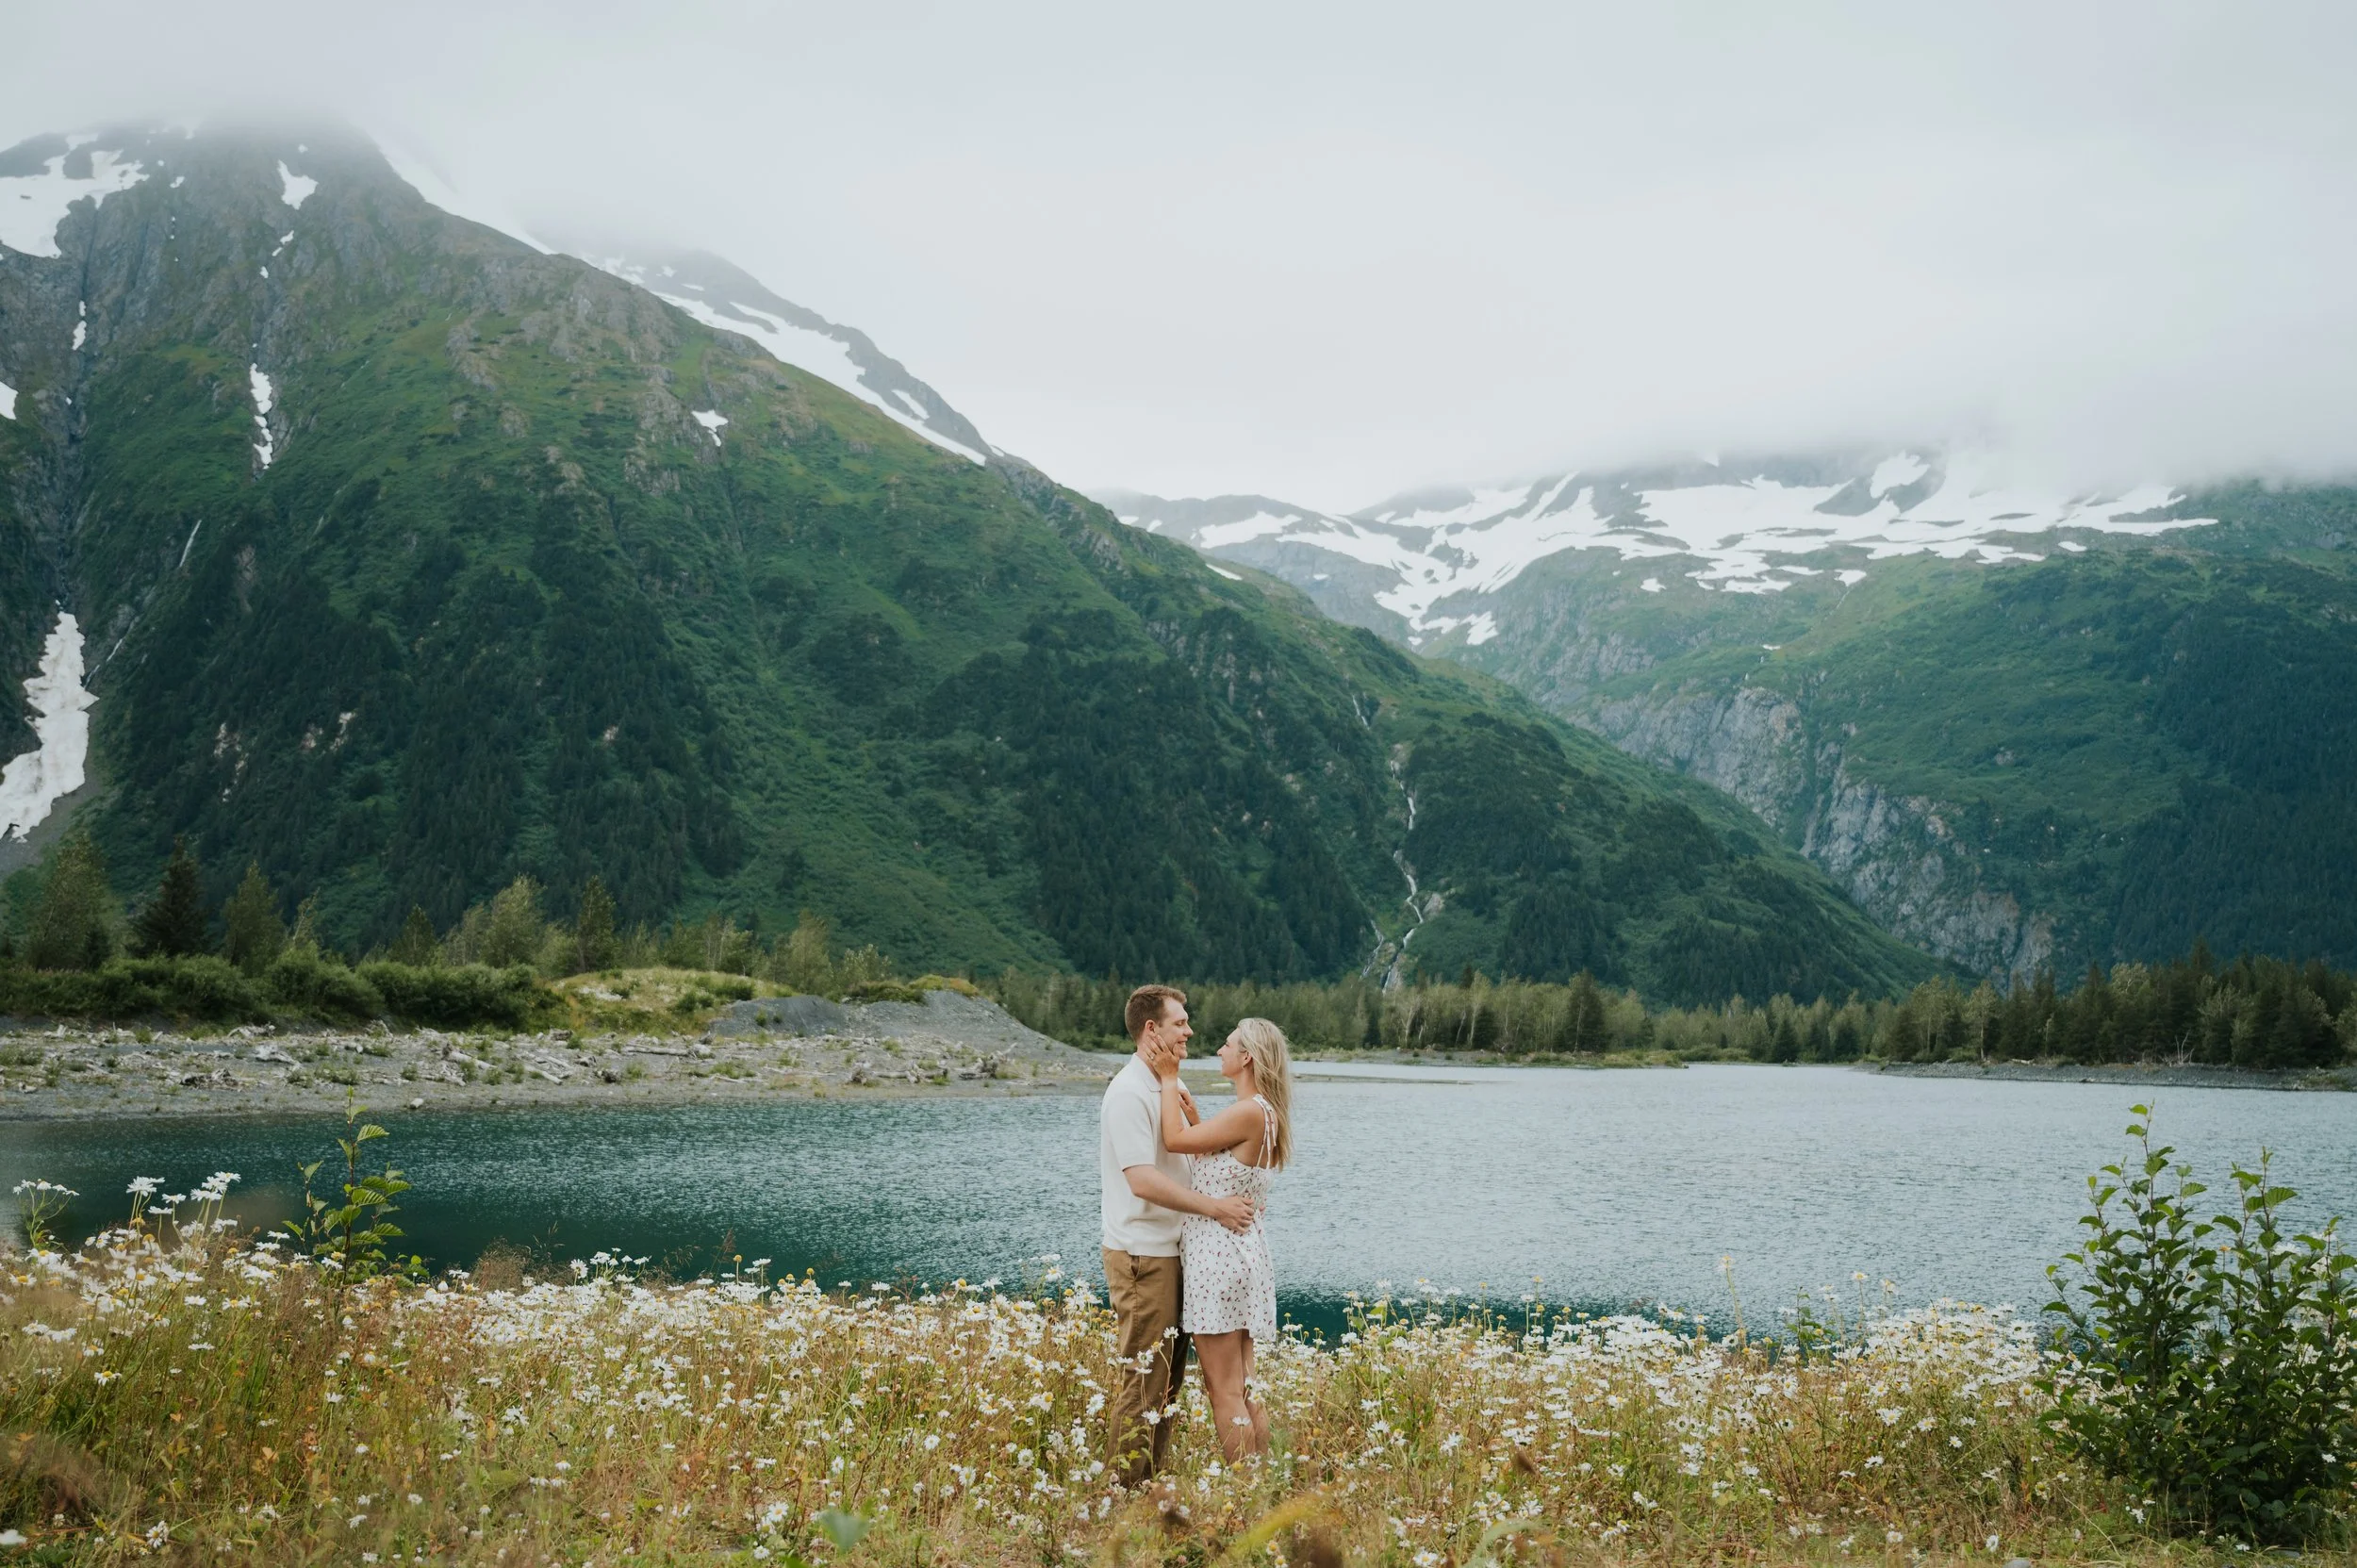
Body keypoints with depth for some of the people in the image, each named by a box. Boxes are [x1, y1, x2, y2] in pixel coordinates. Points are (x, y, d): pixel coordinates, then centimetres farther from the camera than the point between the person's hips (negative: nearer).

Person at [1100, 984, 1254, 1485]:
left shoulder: (1161, 1089, 16)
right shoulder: (1129, 1092, -17)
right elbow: (1142, 1179, -24)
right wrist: (1213, 1207, -22)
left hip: (1167, 1252, 10)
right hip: (1142, 1256, -10)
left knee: (1166, 1377, 15)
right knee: (1142, 1379, -5)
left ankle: (1153, 1480, 23)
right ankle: (1125, 1488, 2)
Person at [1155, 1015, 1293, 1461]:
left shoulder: (1250, 1112, -18)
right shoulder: (1264, 1114, 12)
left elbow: (1175, 1140, -16)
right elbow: (1215, 1158, 22)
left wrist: (1170, 1079, -6)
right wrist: (1192, 1112, 18)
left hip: (1219, 1254, -10)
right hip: (1242, 1253, 10)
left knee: (1225, 1393, -4)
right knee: (1243, 1390, 14)